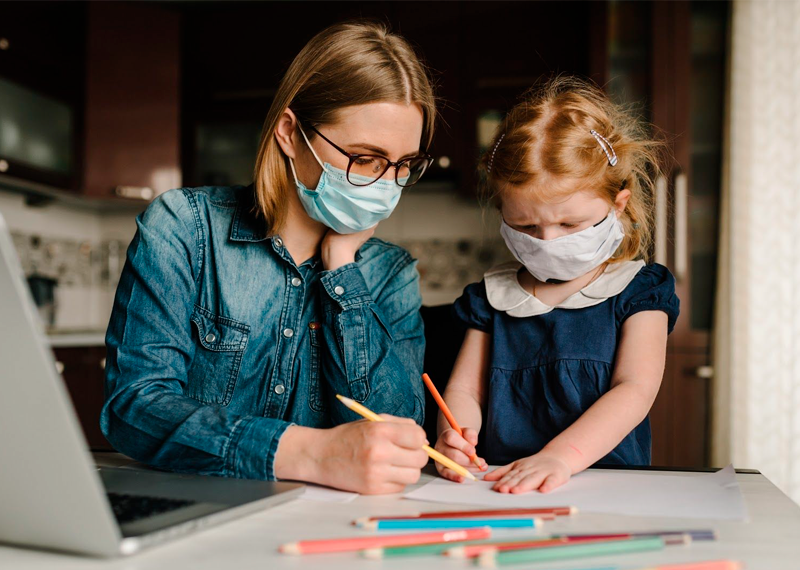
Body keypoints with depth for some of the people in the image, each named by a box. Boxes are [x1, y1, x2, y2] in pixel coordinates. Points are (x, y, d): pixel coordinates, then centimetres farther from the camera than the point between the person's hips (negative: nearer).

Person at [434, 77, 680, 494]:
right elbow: (464, 388, 9)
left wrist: (561, 455, -26)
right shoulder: (493, 296, 12)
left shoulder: (637, 292, 3)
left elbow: (635, 391, -10)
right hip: (502, 492, 3)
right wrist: (453, 439, -15)